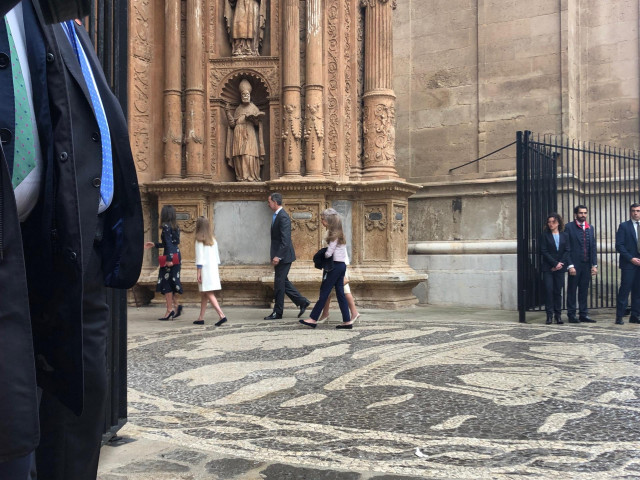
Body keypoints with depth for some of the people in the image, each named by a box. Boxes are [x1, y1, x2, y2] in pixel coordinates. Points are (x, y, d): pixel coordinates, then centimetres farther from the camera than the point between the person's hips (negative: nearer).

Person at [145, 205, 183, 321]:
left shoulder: (166, 226, -11)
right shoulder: (175, 226, 14)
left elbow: (169, 244, -19)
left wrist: (169, 259, -23)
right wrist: (155, 245, 28)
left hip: (170, 257, -8)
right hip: (177, 256, 8)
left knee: (166, 283, -2)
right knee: (171, 283, 14)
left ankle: (170, 310, -2)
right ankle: (176, 306, 8)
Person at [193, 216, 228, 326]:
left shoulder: (199, 240, -9)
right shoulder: (213, 239, 10)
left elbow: (199, 257, -12)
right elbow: (217, 256, 13)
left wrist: (198, 272, -10)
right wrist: (217, 271, 19)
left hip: (205, 269, -7)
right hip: (213, 268, 7)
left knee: (209, 294, -7)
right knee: (203, 294, 14)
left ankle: (221, 315, -18)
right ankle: (201, 318, 19)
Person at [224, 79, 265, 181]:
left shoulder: (253, 108, 11)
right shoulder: (238, 109, 20)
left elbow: (257, 123, 2)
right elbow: (232, 123, 11)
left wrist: (252, 118, -18)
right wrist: (228, 112, 1)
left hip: (249, 137, -3)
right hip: (238, 137, 3)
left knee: (249, 156, -14)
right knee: (239, 157, -5)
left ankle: (251, 177, -14)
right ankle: (241, 177, -5)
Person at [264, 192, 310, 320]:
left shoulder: (283, 217, -18)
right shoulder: (276, 216, 13)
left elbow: (285, 239, -24)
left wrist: (278, 256, -27)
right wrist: (274, 255, 18)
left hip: (283, 256, -10)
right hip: (279, 255, 10)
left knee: (279, 283, -2)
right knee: (283, 282, 15)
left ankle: (277, 312, 8)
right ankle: (302, 302, 22)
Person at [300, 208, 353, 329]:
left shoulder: (333, 234, -13)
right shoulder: (339, 233, 13)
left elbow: (329, 253, -18)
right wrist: (324, 255, 4)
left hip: (334, 266, -9)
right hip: (342, 265, 9)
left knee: (324, 293, -4)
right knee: (340, 293, 8)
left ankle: (313, 319, 1)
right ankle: (347, 321, 7)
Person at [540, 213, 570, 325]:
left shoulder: (564, 235, 9)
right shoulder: (545, 235, 2)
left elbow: (568, 251, 4)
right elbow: (544, 251, -4)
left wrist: (561, 263, -9)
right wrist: (555, 264, -10)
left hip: (560, 268, 2)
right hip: (548, 268, -2)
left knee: (558, 291, 3)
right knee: (548, 290, -5)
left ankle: (558, 315, 9)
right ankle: (549, 315, 0)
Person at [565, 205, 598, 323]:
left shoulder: (590, 228, 13)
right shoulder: (569, 227, -4)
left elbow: (593, 247, 13)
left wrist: (594, 265, 5)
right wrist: (570, 265, -13)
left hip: (587, 265, 5)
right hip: (574, 265, -5)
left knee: (584, 290, 9)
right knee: (572, 290, 2)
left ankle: (584, 314, 16)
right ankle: (571, 315, 8)